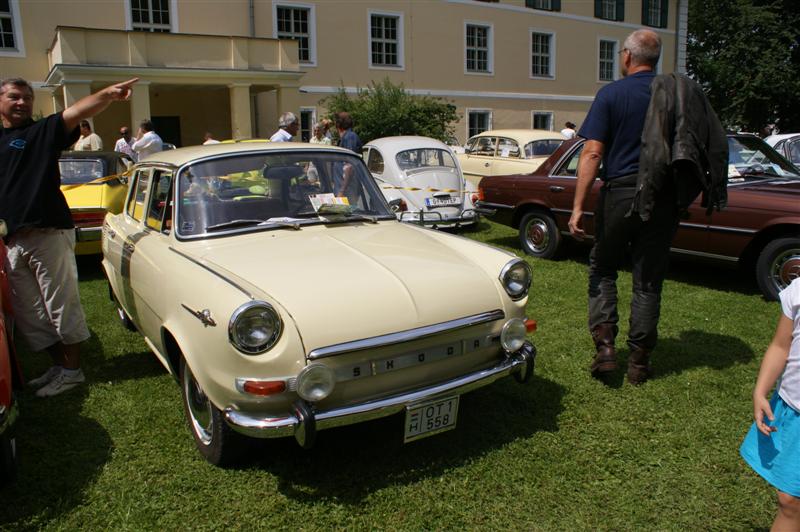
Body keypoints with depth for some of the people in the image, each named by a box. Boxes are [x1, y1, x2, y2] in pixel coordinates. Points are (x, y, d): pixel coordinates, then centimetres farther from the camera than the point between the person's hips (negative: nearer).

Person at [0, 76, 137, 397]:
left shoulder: (43, 131, 2)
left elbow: (78, 112, -17)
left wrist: (109, 94, -35)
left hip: (49, 234, -6)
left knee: (62, 305, 0)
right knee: (28, 313, 11)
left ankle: (71, 369, 12)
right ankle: (58, 365, 23)